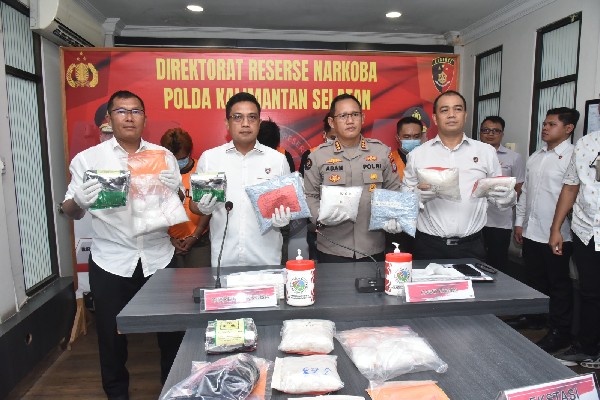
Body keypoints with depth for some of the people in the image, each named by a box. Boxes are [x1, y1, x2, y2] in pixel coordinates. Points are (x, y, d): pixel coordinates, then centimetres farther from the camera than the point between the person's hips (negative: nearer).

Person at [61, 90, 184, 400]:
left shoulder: (163, 156, 5)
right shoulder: (88, 159, 0)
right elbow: (70, 212, -1)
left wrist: (173, 191, -16)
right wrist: (79, 200, -24)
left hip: (158, 258, 1)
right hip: (111, 261, -1)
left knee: (171, 331, 9)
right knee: (111, 335, 11)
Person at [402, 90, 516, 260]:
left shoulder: (486, 151, 7)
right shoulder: (417, 154, 3)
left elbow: (500, 198, 9)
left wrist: (505, 196, -13)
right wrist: (418, 195, -17)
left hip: (471, 246, 1)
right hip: (428, 246, -1)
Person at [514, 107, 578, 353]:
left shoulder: (572, 157, -11)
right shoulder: (535, 157, 13)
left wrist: (560, 231, -20)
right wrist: (519, 222, 13)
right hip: (531, 232, 7)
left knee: (559, 286, 8)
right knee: (535, 282, 17)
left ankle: (559, 332, 21)